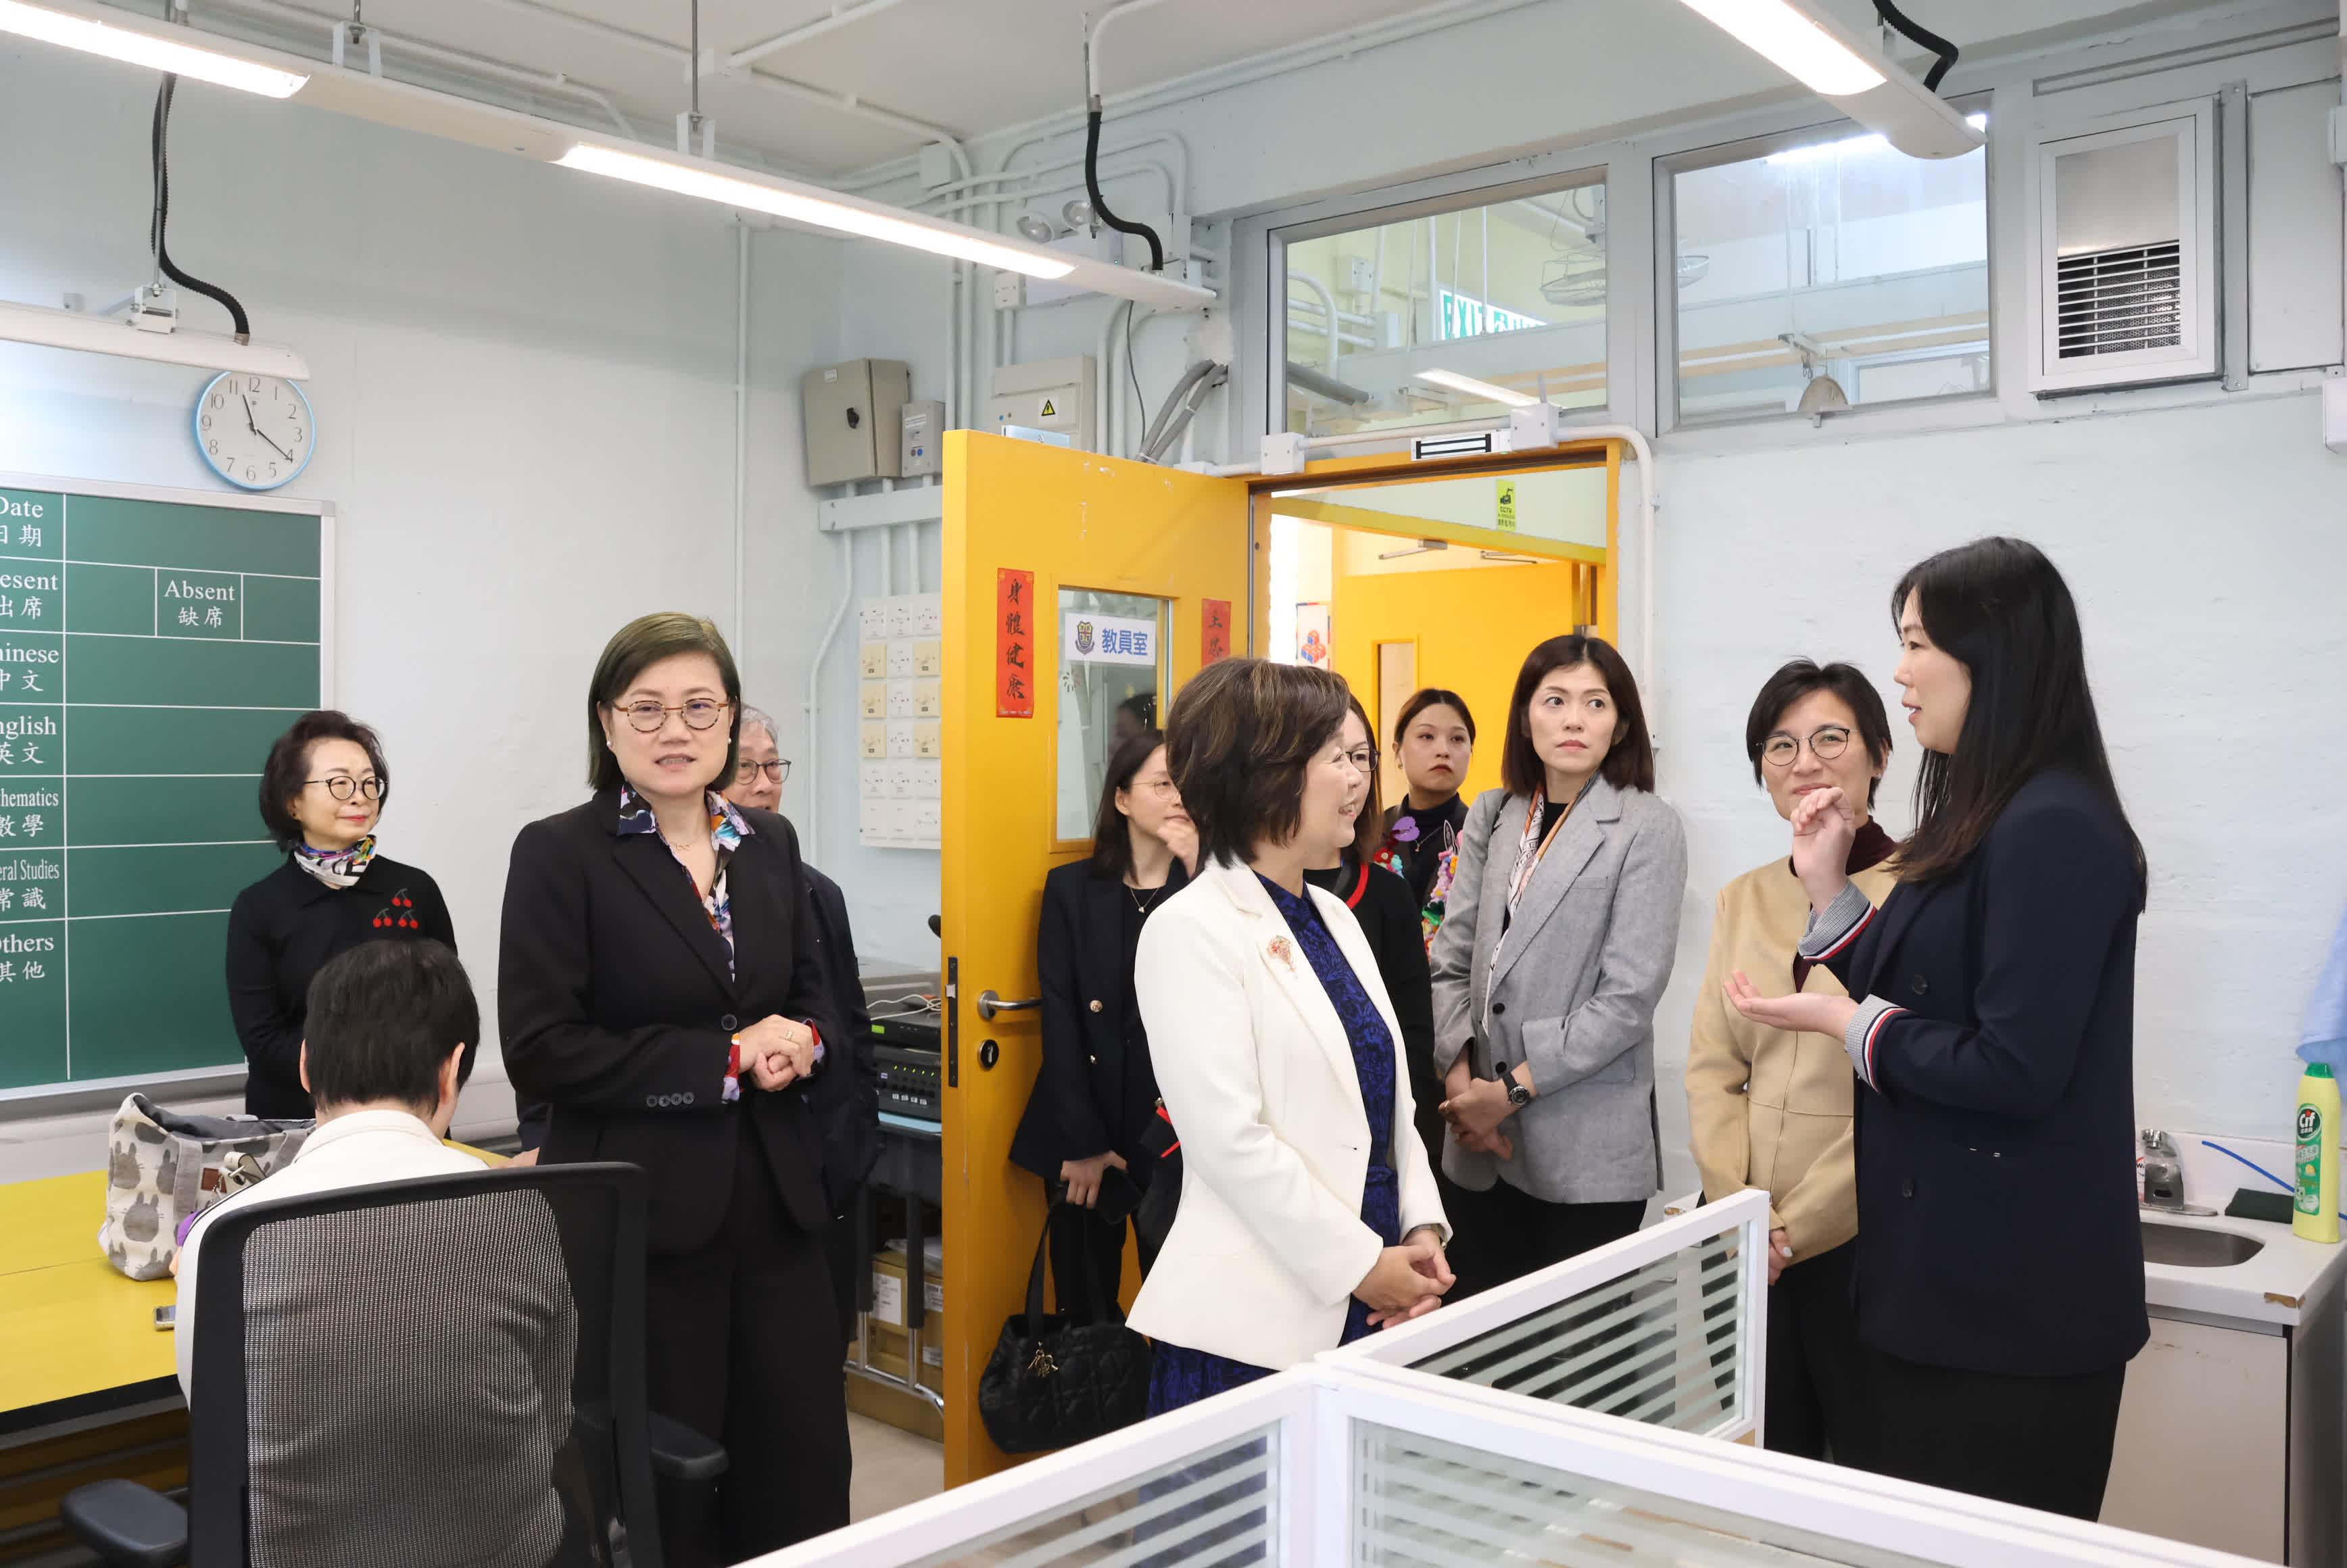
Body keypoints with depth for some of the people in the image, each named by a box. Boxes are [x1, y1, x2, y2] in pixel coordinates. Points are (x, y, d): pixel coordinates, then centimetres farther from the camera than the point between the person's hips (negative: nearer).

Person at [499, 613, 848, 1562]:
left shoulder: (770, 845, 9)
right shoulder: (560, 854, -7)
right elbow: (540, 1050, -13)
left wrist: (798, 1044, -7)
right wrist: (726, 1059, -16)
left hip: (776, 1201, 5)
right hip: (638, 1215, -5)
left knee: (803, 1467, 10)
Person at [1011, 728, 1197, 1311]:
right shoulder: (1071, 887, 3)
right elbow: (1060, 1017, -1)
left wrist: (1198, 868, -17)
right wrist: (1082, 1141, -7)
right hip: (1084, 1132, 1)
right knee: (1083, 1311, 9)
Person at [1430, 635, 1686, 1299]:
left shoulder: (1648, 828, -5)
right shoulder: (1492, 818, 8)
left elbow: (1629, 997, -11)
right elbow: (1452, 959, 7)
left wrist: (1513, 1090, -12)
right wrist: (1461, 1077, -7)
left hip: (1589, 1147, -4)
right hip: (1485, 1143, 4)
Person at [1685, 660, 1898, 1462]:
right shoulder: (1744, 899, 11)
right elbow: (1711, 1067, 9)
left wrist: (1795, 1224, -12)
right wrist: (1738, 1209, -3)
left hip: (1862, 1240, -5)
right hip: (1750, 1246, 5)